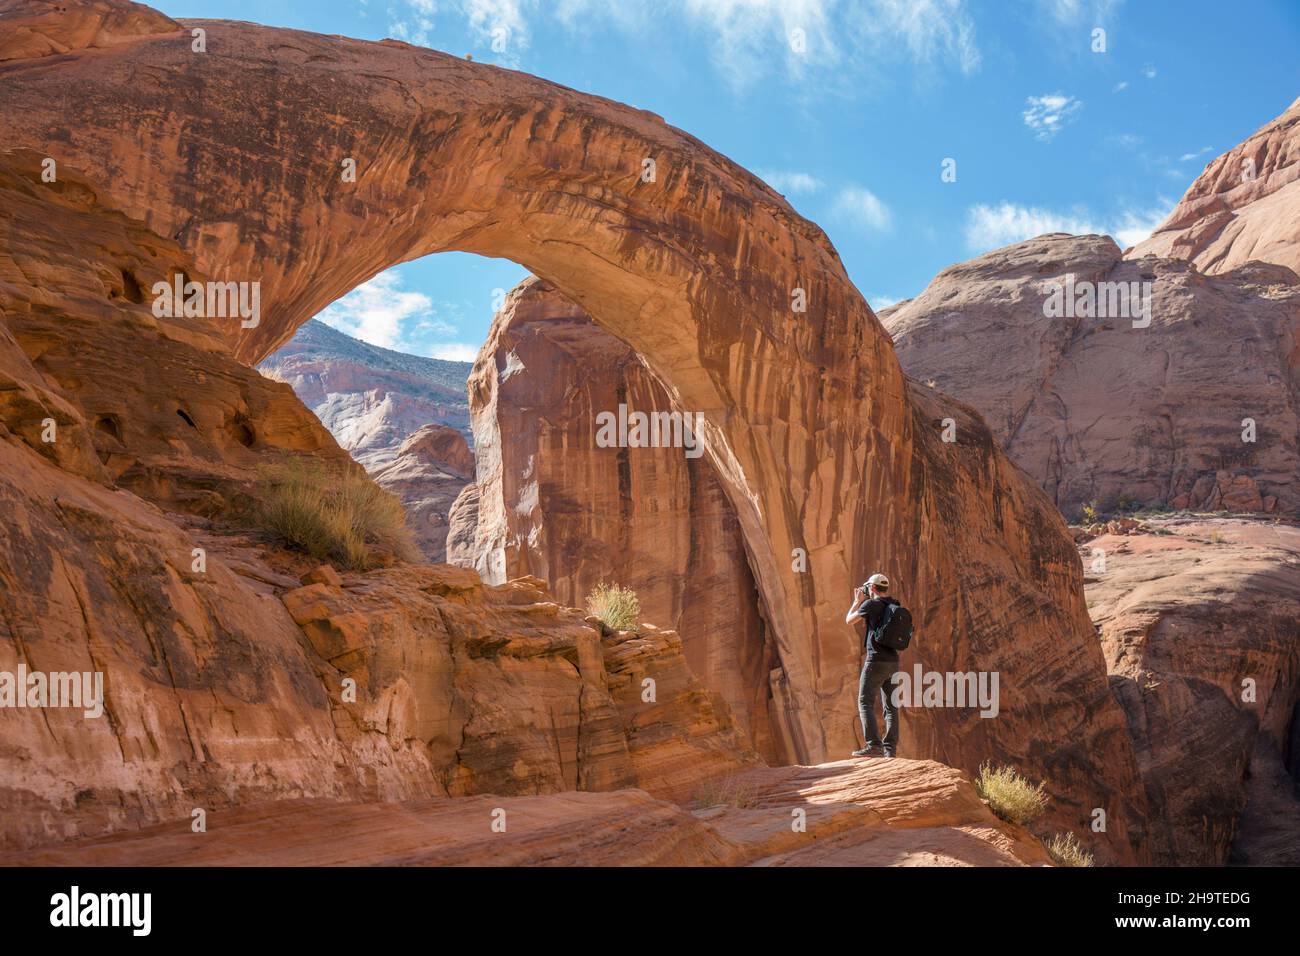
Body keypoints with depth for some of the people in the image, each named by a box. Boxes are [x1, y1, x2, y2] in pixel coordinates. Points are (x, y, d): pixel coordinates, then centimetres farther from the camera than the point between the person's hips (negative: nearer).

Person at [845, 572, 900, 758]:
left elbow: (849, 620, 5)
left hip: (876, 660, -7)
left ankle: (873, 745, -17)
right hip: (893, 661, 7)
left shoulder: (870, 604, -9)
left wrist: (858, 601, 18)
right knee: (890, 706, 7)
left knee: (865, 703, -5)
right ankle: (890, 748, 3)